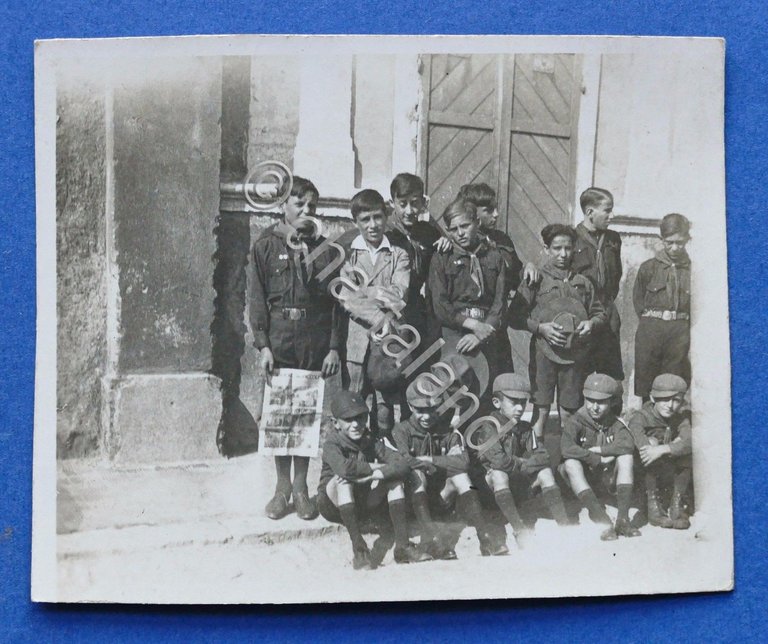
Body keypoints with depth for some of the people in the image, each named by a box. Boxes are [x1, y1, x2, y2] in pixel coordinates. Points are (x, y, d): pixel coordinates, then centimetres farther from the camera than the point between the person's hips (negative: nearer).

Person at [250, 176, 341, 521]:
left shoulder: (324, 249, 8)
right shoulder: (265, 246, 4)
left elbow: (336, 302, 5)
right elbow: (258, 299, -1)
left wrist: (334, 347, -2)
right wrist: (263, 345, -9)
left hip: (315, 343, 1)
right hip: (278, 340, -1)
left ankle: (301, 486, 16)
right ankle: (282, 486, 14)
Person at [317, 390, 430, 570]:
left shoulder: (370, 442, -4)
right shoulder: (332, 444, -16)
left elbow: (403, 465, -19)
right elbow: (343, 468, -40)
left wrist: (369, 476, -34)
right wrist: (374, 467, -24)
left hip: (360, 505, 5)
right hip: (332, 506, -5)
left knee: (393, 476, -14)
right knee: (343, 479, -34)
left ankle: (402, 545, -20)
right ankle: (358, 548, -33)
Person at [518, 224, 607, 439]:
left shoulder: (582, 282, 18)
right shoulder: (535, 280, 5)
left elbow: (600, 313, 22)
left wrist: (591, 324, 1)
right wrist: (541, 328, -15)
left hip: (576, 353, 3)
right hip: (544, 351, -3)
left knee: (568, 412, 6)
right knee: (541, 409, -6)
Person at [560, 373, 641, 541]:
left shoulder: (614, 423, -1)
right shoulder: (575, 422, -10)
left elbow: (628, 444, -22)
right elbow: (566, 448, -30)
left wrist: (598, 450, -23)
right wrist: (598, 459, -26)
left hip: (607, 478, 3)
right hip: (582, 479, -2)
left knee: (626, 457, -22)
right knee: (571, 463, -33)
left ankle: (623, 518, -31)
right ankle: (603, 520, -44)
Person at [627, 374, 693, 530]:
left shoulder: (682, 417, -5)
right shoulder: (641, 417, -12)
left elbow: (689, 441, -27)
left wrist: (663, 449, -42)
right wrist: (673, 445, -39)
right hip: (643, 475, -2)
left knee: (687, 452, -23)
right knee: (652, 442, -28)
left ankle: (677, 504, -18)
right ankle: (653, 503, -27)